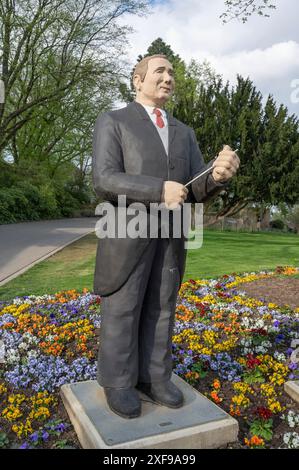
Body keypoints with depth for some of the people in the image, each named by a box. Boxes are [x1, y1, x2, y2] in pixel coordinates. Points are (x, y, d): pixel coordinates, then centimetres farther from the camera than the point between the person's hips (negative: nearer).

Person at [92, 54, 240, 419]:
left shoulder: (184, 133, 14)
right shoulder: (112, 122, -2)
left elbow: (199, 190, 4)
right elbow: (104, 182, -15)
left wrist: (219, 172, -20)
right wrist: (159, 191, -26)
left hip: (170, 237, 5)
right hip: (127, 236, -5)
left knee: (160, 309, 10)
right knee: (121, 310, 3)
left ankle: (153, 376, 25)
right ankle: (118, 382, 20)